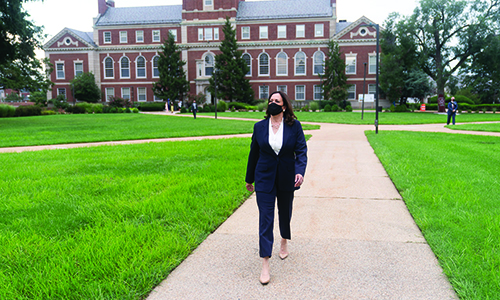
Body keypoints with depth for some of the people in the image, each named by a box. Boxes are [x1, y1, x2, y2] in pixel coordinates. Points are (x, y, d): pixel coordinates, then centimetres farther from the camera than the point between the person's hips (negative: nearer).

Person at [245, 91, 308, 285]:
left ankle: (284, 242, 48)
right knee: (265, 218, -4)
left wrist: (300, 171, -25)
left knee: (285, 213, 19)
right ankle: (265, 264, 1)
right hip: (264, 179, 0)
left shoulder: (294, 126, -4)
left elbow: (301, 150, -7)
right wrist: (249, 179, 12)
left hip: (287, 179, 1)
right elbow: (254, 154, 7)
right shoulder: (259, 127, -1)